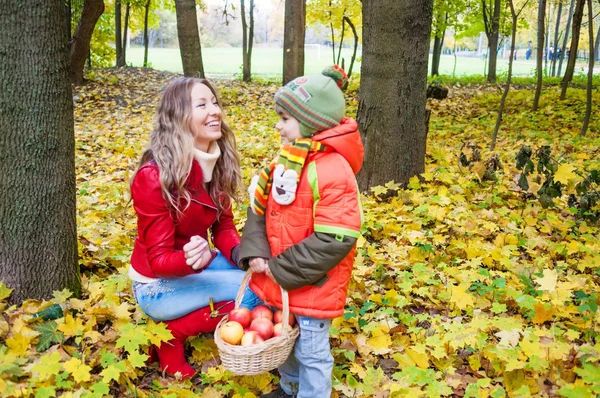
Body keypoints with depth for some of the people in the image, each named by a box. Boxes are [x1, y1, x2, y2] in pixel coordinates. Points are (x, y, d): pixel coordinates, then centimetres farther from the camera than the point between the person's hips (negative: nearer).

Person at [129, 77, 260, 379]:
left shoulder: (219, 163, -5)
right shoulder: (154, 177, -26)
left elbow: (223, 226, 0)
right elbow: (159, 260, -22)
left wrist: (240, 253, -22)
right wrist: (190, 261, -44)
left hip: (194, 265, 7)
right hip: (159, 285, -7)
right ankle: (171, 333, -3)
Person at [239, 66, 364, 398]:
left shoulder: (333, 172, -24)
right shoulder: (286, 161, 3)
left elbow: (334, 241, -27)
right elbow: (260, 208, 6)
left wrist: (282, 269, -20)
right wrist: (255, 253, -11)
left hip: (312, 287, -8)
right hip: (278, 282, 8)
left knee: (311, 353, 10)